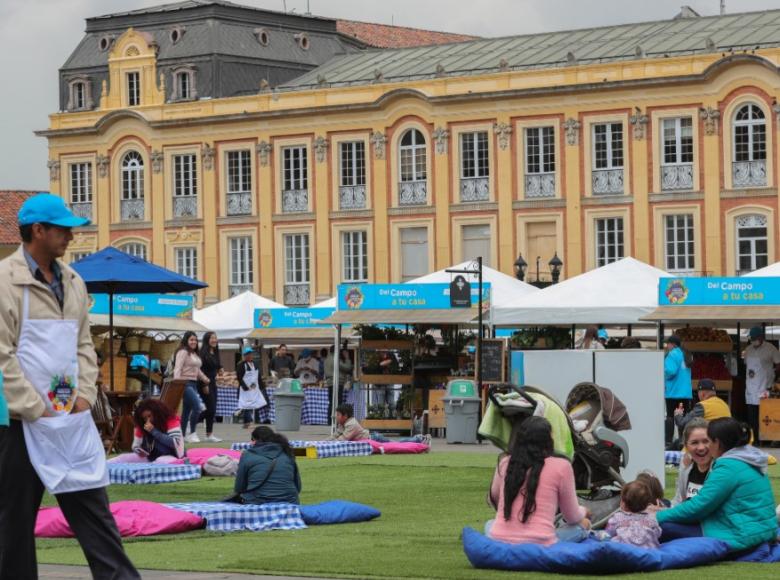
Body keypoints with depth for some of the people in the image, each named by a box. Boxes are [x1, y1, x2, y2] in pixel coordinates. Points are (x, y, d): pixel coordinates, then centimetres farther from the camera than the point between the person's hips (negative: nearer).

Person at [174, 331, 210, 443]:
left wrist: (205, 379, 18)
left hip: (193, 383, 9)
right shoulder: (183, 352, -8)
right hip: (186, 383, -9)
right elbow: (178, 368, -16)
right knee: (197, 406, -19)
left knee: (187, 410, 10)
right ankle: (192, 433, -12)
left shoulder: (195, 354, 19)